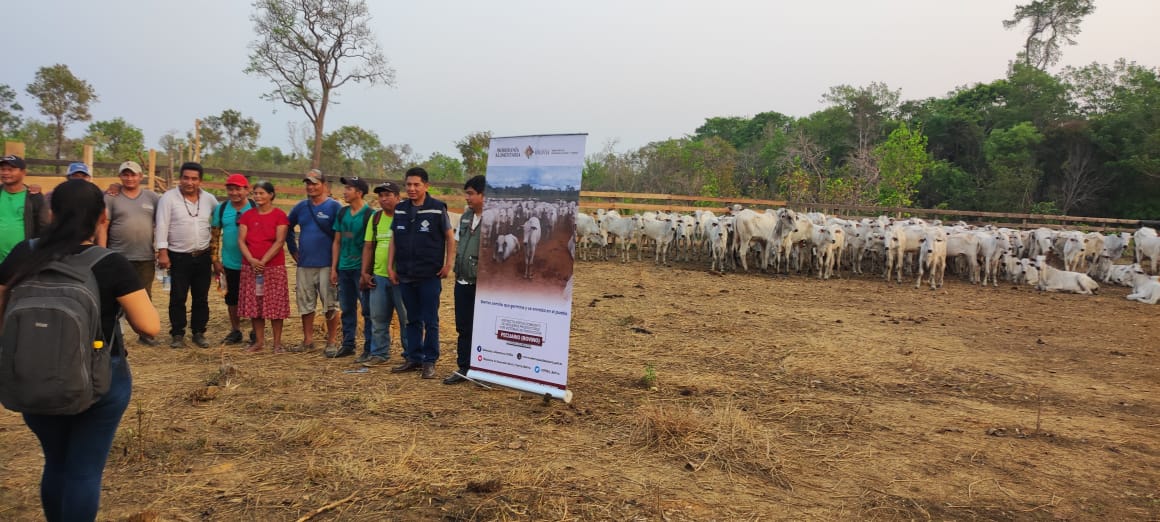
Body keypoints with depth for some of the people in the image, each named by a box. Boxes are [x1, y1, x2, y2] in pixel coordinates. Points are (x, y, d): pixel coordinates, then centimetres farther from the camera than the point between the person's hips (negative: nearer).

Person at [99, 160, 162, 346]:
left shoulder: (152, 197, 5)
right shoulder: (111, 198, -1)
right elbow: (102, 227, -4)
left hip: (146, 258, 2)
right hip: (118, 258, -2)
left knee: (145, 296, 12)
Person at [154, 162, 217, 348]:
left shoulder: (209, 199, 4)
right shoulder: (169, 198, -6)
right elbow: (162, 226, -9)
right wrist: (162, 252, -15)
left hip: (203, 256, 3)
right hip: (178, 257, -3)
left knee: (201, 298, 9)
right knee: (178, 298, 2)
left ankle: (198, 333, 20)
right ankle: (177, 334, 12)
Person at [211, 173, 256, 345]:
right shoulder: (221, 209, 4)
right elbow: (215, 236, 7)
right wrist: (215, 260, 2)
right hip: (230, 263, 3)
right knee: (232, 297, 11)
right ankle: (235, 331, 24)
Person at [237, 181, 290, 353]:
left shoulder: (279, 215, -2)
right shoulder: (247, 215, 9)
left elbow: (279, 242, -10)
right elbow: (241, 240, 3)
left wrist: (263, 261, -16)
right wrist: (251, 260, -13)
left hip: (274, 267, -4)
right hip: (250, 267, 4)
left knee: (275, 305, -2)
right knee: (253, 305, 6)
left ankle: (277, 343, 6)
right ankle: (259, 341, 17)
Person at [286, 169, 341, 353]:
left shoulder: (334, 206, -5)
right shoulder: (301, 207, 10)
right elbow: (288, 227, 24)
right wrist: (293, 250, 15)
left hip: (326, 264, -5)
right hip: (304, 264, 5)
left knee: (330, 305, -1)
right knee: (305, 304, 10)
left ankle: (331, 342, 8)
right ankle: (308, 341, 20)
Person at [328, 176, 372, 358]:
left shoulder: (369, 214, -8)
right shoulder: (342, 213, 10)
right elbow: (337, 242, 13)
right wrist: (334, 268, 8)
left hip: (361, 268, -6)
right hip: (344, 268, 6)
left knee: (367, 310, -1)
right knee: (347, 309, 12)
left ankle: (369, 348, 5)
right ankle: (347, 345, 21)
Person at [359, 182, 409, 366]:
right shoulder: (375, 218, 12)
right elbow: (368, 246, 15)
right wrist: (365, 272, 10)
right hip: (379, 276, 6)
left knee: (407, 318, 2)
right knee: (378, 318, 12)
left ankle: (411, 356, 12)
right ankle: (379, 353, 23)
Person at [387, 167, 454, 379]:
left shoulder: (437, 208, -5)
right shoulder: (400, 209, 8)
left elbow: (450, 238, -2)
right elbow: (394, 240, 13)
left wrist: (448, 265, -8)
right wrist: (390, 267, 8)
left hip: (430, 276, -4)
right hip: (405, 275, 5)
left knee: (430, 321, 1)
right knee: (412, 320, 13)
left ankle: (430, 361, 10)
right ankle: (414, 358, 23)